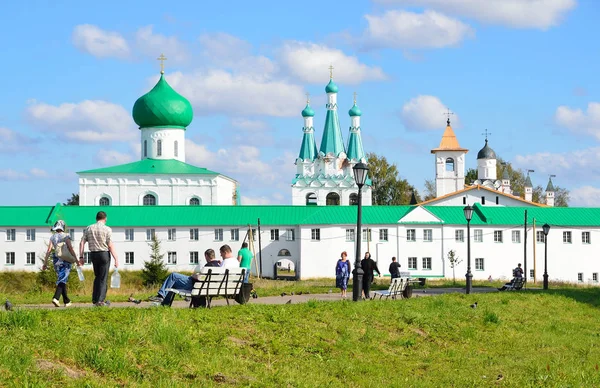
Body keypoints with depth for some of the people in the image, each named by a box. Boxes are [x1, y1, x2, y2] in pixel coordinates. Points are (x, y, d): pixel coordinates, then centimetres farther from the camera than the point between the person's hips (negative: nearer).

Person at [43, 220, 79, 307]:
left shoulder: (52, 237, 4)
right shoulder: (66, 236, -6)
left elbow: (49, 250, -1)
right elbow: (71, 249, -11)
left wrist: (45, 263, 0)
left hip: (56, 260, 4)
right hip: (65, 260, -4)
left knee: (61, 279, 15)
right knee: (62, 280, -8)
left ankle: (67, 301, 19)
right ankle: (56, 298, -28)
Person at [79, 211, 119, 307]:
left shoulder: (88, 229, 6)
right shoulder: (107, 229, -7)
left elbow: (82, 243, 1)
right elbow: (110, 246, -12)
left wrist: (81, 257, 4)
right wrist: (116, 259, -9)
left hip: (93, 254, 4)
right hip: (104, 254, -4)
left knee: (97, 277, 18)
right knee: (103, 278, 2)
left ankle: (95, 299, 16)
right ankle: (100, 300, -3)